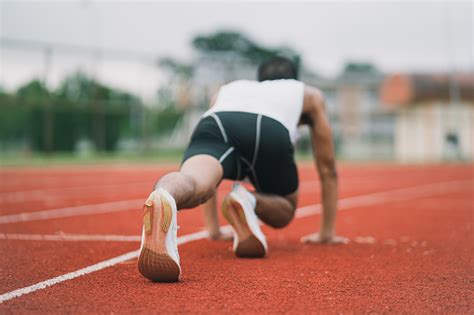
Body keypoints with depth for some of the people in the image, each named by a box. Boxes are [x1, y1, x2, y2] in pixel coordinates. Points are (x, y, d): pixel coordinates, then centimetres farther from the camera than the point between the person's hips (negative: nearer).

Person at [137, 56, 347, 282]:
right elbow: (327, 169, 46)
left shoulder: (226, 89, 49)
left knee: (194, 179, -29)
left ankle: (162, 200, -67)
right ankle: (248, 201, -12)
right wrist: (327, 232, 54)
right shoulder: (311, 96, 43)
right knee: (283, 212, 24)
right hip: (271, 131, -1)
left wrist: (213, 229, 61)